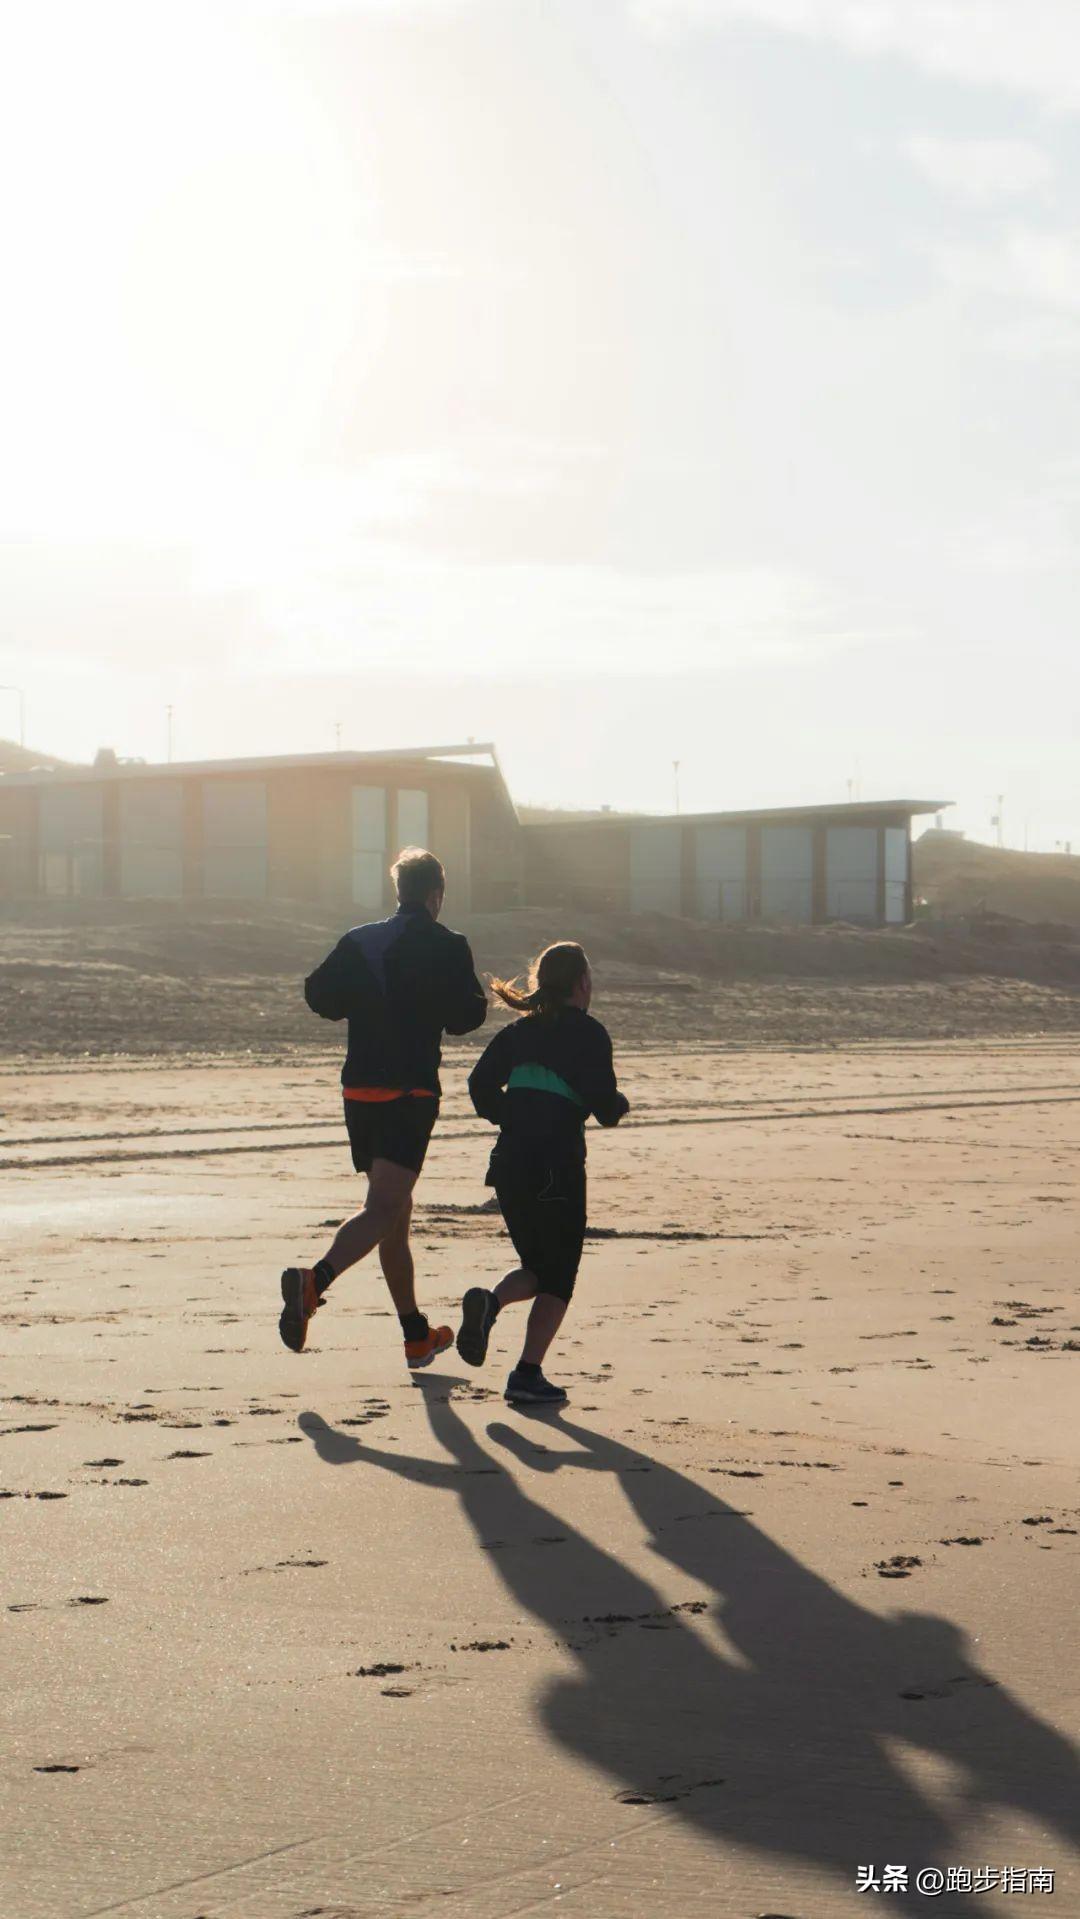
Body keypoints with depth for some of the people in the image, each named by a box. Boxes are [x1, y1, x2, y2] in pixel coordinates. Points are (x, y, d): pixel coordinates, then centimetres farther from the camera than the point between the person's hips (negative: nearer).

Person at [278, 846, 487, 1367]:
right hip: (411, 1091, -6)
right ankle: (314, 1280, -39)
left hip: (359, 1088, 6)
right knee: (384, 1208, -13)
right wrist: (481, 1000, 13)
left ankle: (418, 1336, 22)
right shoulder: (446, 947, -5)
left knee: (394, 1212, 15)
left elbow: (318, 995, 5)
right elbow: (465, 1015, -9)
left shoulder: (358, 941, 10)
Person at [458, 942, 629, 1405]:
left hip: (509, 1162, 6)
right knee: (558, 1275, 5)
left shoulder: (520, 1031, 12)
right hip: (557, 1163, -6)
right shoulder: (587, 1032, -4)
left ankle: (490, 1302, -11)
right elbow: (604, 1105, -11)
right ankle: (528, 1375, -3)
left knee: (538, 1267, 19)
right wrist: (619, 1104, 11)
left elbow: (481, 1084, 7)